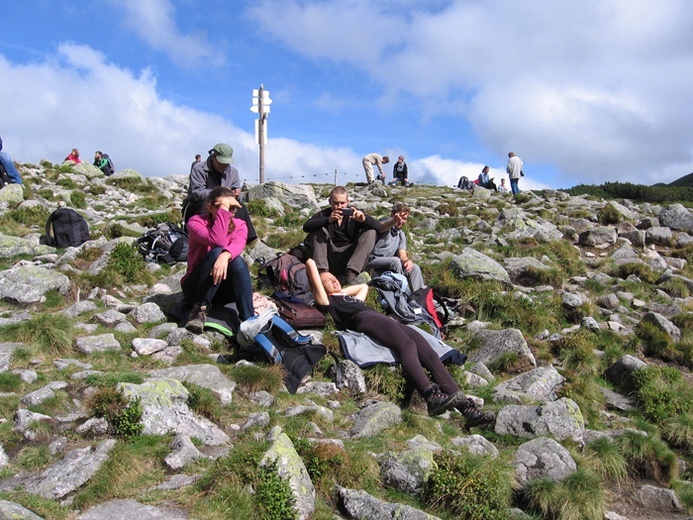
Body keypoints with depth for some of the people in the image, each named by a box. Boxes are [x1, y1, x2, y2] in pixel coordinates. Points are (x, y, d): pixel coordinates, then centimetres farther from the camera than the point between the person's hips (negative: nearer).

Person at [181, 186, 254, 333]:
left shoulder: (239, 225, 0)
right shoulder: (196, 222, -9)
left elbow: (238, 245, -25)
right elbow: (218, 241, -30)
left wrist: (226, 255, -46)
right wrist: (223, 209, -28)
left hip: (224, 289, 3)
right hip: (196, 287, -3)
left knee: (238, 261, -29)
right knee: (217, 252, -29)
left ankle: (248, 321, -36)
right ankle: (200, 309, -25)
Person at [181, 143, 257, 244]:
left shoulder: (233, 172, 4)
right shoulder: (198, 168, -12)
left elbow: (236, 196, 3)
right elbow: (198, 193, -23)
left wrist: (236, 194, -24)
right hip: (196, 207, -4)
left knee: (240, 207, -20)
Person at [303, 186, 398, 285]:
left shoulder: (355, 214, 4)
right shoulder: (324, 214, 3)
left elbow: (379, 227, -8)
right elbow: (306, 227, -15)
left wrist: (364, 219, -30)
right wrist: (328, 220, -31)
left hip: (351, 257, 1)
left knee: (371, 232, -14)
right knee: (319, 230, -14)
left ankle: (352, 273, -26)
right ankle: (321, 271, -24)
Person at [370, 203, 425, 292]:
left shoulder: (401, 235, 15)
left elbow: (402, 256, 6)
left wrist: (408, 261, -20)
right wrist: (394, 220, -55)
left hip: (389, 265, 7)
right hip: (373, 260, -7)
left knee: (414, 268, -7)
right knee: (395, 261, -31)